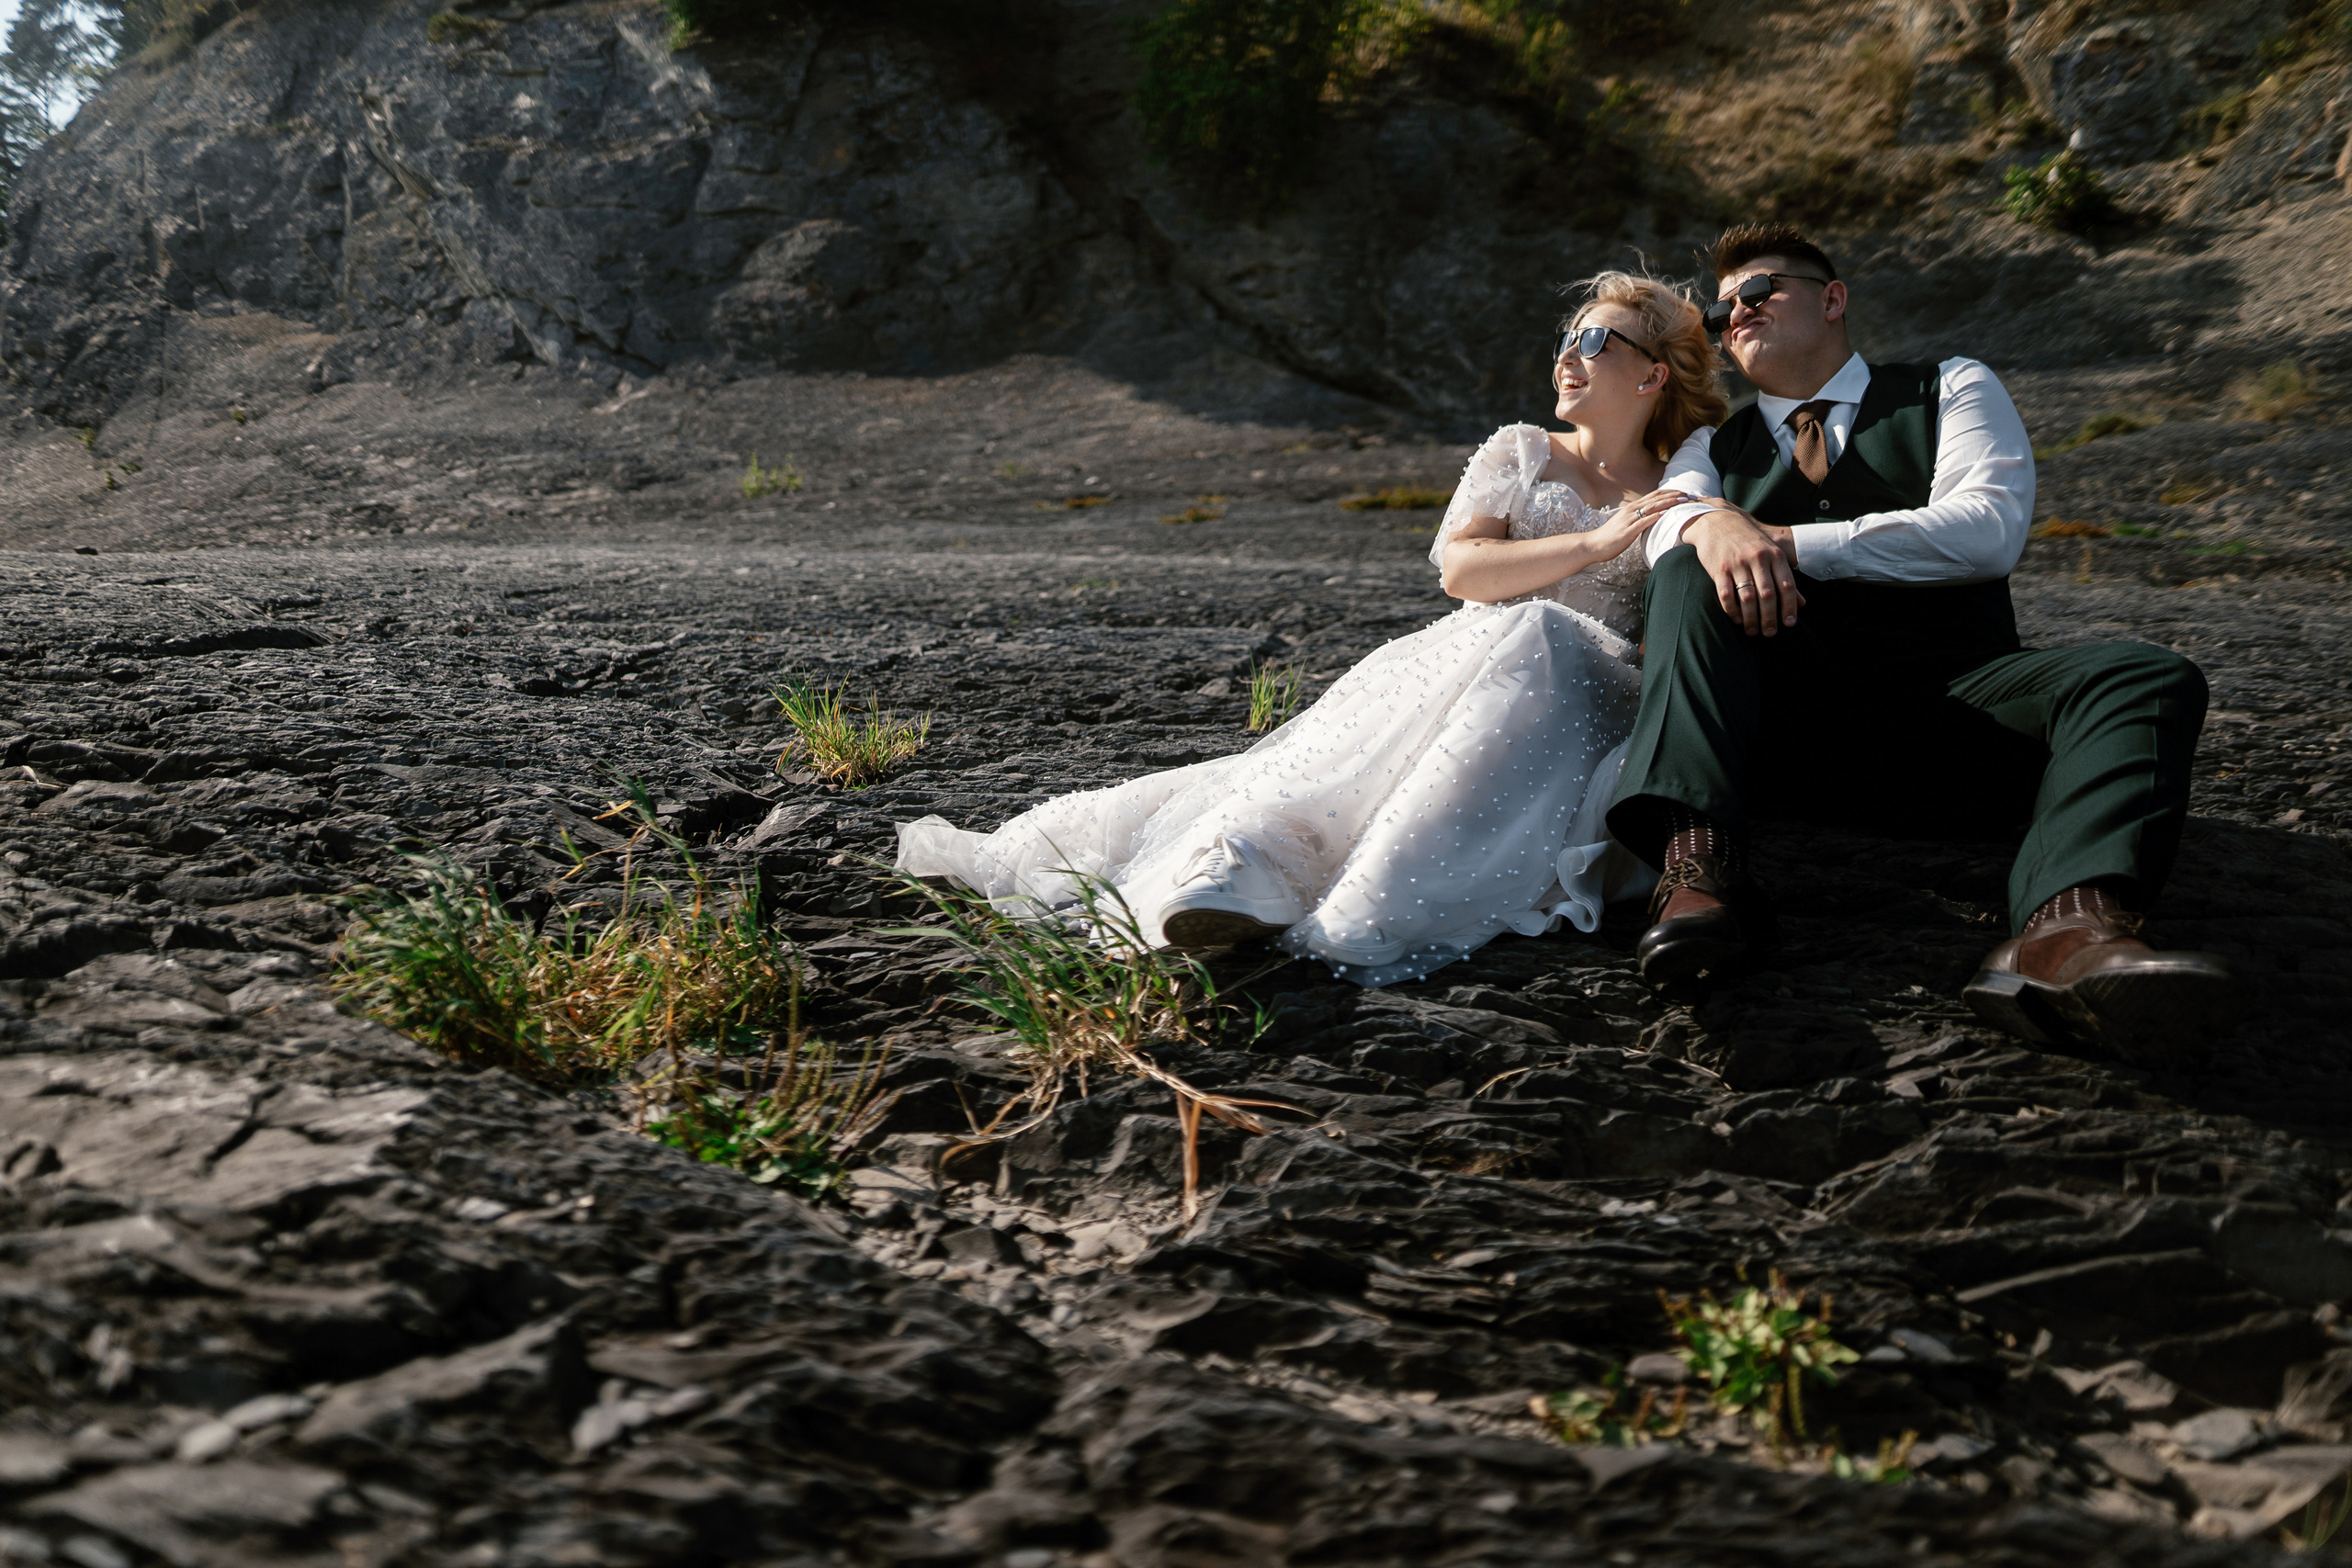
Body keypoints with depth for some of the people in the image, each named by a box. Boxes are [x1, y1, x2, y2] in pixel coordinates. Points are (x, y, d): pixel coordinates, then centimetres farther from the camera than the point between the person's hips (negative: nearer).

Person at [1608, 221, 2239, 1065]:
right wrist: (1712, 526, -25)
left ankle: (2063, 931, -56)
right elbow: (1664, 525, 0)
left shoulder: (1950, 389, 17)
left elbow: (1989, 529, -3)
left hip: (1946, 717, 0)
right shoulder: (1716, 448, 23)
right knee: (1691, 575, -24)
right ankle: (1696, 864, -44)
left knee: (2148, 680, -26)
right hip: (1786, 728, 1)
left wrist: (1789, 542, -9)